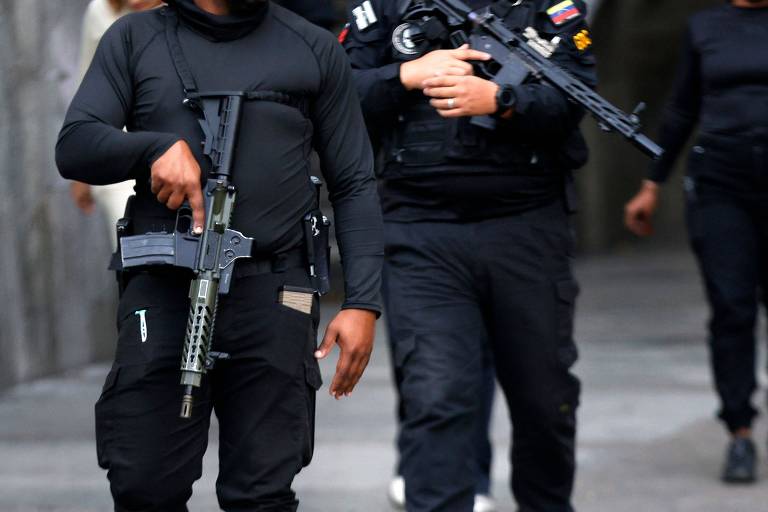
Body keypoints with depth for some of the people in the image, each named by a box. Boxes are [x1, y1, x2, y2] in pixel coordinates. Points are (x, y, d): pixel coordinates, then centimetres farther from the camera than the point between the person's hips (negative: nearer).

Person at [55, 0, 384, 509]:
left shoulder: (315, 50, 10)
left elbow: (355, 186, 9)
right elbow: (74, 147, 3)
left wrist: (363, 303, -2)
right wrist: (158, 146, -16)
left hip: (270, 296, 0)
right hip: (162, 290, 0)